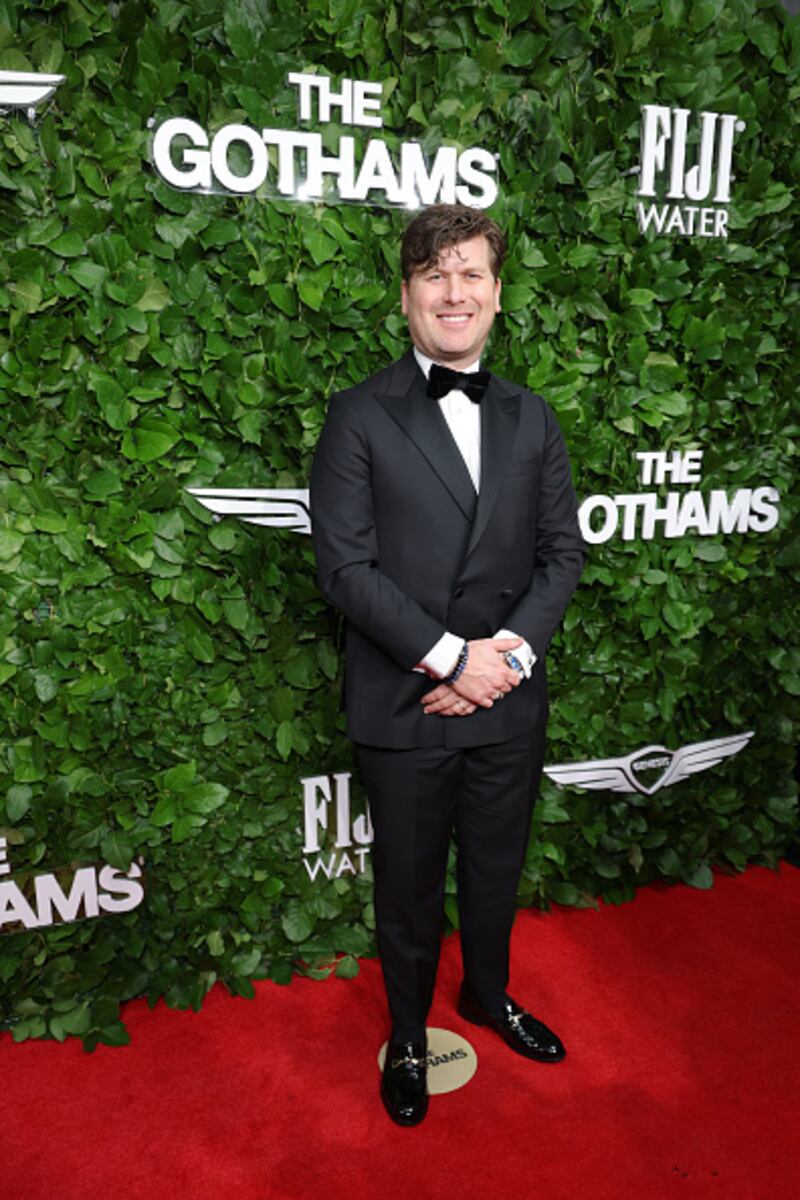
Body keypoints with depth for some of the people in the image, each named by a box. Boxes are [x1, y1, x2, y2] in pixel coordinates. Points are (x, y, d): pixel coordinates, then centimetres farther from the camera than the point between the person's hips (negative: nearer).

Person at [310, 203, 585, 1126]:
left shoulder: (530, 419, 7)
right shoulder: (360, 417, -6)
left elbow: (562, 552, 4)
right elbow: (345, 566, -13)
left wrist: (511, 652, -11)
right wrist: (451, 658, -17)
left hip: (510, 702, 4)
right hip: (405, 705, -3)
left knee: (496, 869, 21)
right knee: (408, 884, 15)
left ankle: (487, 993, 50)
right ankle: (408, 1036, 41)